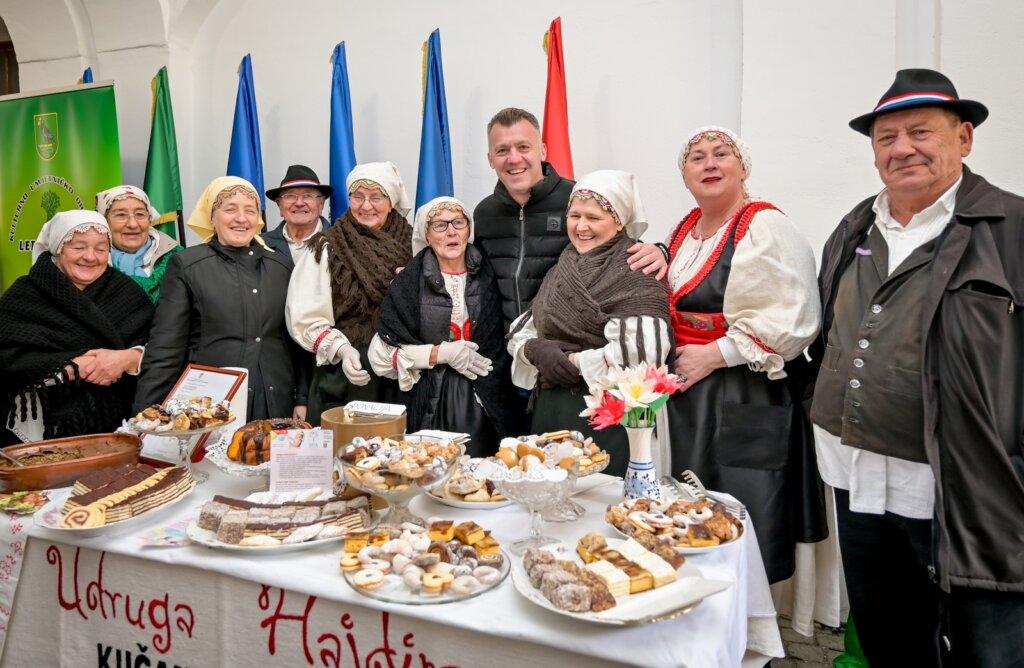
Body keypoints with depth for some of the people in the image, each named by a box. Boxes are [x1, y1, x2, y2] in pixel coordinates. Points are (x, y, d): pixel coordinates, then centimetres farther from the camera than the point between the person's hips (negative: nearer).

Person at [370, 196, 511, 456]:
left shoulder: (486, 277, 5)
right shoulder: (408, 284, 1)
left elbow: (503, 345, 14)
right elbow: (382, 354, -2)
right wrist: (440, 353, -11)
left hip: (482, 403, 1)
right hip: (429, 407, -1)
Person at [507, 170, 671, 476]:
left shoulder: (633, 273, -9)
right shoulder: (562, 270, 14)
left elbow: (645, 348, -23)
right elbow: (519, 332, 14)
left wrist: (574, 361, -13)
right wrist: (536, 350, -8)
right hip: (550, 408, 7)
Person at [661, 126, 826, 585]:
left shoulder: (766, 228, -11)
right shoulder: (684, 230, 13)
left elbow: (792, 322, -20)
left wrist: (714, 355, -17)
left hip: (745, 401, -7)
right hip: (686, 396, 7)